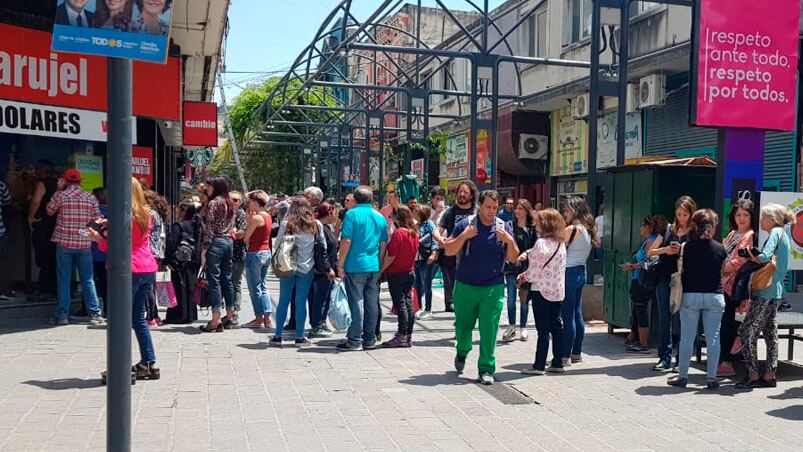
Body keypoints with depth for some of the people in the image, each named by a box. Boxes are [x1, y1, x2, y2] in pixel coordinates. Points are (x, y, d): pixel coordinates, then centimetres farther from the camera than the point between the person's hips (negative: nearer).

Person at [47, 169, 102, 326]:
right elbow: (97, 221, 2)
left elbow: (49, 211, 13)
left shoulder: (60, 195, -4)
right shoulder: (91, 198, 2)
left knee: (64, 279, 6)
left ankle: (63, 314, 7)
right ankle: (94, 314, 6)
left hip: (64, 242, -1)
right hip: (84, 243, 1)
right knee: (87, 280, 7)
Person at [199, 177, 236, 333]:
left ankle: (216, 318, -8)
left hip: (216, 242, -8)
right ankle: (229, 315, 17)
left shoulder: (213, 203, -9)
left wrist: (204, 250, -11)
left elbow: (209, 229, -12)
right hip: (229, 241, 8)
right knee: (227, 278, 12)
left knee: (214, 279, -6)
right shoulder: (231, 204, 15)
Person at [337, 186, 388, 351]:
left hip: (355, 265, -5)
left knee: (357, 303, -2)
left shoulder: (352, 214, -7)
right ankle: (370, 340, 14)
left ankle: (355, 340, 1)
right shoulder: (380, 217, 10)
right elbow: (383, 244, 12)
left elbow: (346, 241, -13)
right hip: (374, 267, 5)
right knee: (372, 303, 9)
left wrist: (340, 264, -7)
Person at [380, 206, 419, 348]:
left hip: (396, 273, -7)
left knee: (400, 305, -5)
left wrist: (380, 270, -9)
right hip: (410, 272, 7)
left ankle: (401, 337, -3)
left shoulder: (398, 233, -16)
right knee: (408, 304, 8)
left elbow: (391, 256, -17)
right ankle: (408, 337, 12)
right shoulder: (414, 233, 7)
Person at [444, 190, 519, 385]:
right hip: (466, 286, 0)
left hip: (493, 288, 0)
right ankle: (462, 352, 42)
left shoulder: (504, 228, 3)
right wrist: (464, 236, -20)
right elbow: (449, 251, -6)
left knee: (489, 330, -3)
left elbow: (512, 258, 4)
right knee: (462, 326, 11)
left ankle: (486, 369, 8)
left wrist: (510, 241, -14)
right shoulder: (465, 224, -3)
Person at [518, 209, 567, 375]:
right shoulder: (561, 243, 8)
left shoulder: (541, 243, -16)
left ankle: (539, 366, 0)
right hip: (557, 290, 7)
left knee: (543, 330, -4)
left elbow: (535, 268, -10)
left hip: (541, 290, -7)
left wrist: (525, 276, 7)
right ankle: (557, 363, 16)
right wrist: (527, 253, 2)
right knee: (556, 327, 11)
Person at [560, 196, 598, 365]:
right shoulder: (586, 229, 12)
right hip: (581, 272, 9)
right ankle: (576, 353, 20)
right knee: (577, 314, 13)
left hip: (570, 273, -9)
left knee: (568, 316, -6)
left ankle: (565, 356, -4)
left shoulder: (572, 229, -14)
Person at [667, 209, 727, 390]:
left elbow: (681, 271, 0)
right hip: (714, 297, 1)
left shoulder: (686, 247, -4)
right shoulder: (720, 248, -1)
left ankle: (682, 376, 11)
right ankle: (712, 378, 8)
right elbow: (725, 270, 11)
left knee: (687, 337, 6)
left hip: (690, 296, 0)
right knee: (713, 337, 6)